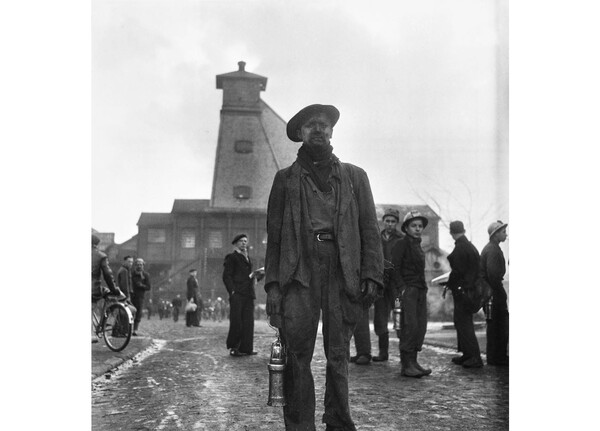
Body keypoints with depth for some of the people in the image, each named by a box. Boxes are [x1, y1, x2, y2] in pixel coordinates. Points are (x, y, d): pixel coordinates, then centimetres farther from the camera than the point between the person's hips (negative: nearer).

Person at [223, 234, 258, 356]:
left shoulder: (248, 258, 24)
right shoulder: (232, 257, 2)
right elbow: (226, 276, -5)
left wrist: (254, 275, 8)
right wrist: (232, 291, -14)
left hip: (248, 295, 7)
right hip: (237, 295, -7)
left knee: (248, 322, 2)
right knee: (236, 322, -6)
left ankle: (246, 348, 4)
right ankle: (233, 348, 1)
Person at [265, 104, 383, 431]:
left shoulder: (354, 176, 18)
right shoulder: (286, 178, 16)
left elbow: (369, 230, 12)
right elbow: (273, 235, 11)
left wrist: (371, 276, -1)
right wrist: (272, 284, 0)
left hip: (343, 271, 1)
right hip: (299, 271, 0)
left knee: (338, 355, 1)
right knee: (297, 355, -5)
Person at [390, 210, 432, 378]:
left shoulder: (418, 246, 20)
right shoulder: (401, 244, -4)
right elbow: (394, 268, -10)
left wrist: (424, 288, 14)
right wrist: (402, 288, -17)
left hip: (420, 290, 8)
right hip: (407, 290, -8)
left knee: (421, 326, 5)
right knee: (410, 326, -12)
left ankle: (413, 361, 11)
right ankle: (406, 365, -8)